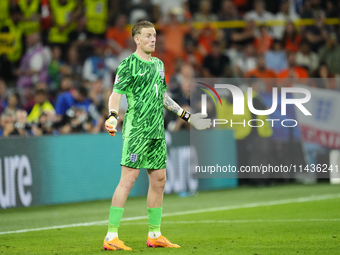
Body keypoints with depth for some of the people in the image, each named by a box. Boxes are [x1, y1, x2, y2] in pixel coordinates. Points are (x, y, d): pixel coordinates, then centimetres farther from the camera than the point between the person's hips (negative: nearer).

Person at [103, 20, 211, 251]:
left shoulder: (158, 64, 18)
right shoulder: (128, 64, -5)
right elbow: (116, 93, -12)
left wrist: (187, 116, 30)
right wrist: (113, 115, -30)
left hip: (157, 131, 8)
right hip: (136, 131, -8)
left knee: (158, 180, 9)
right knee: (128, 179, -13)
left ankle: (155, 235, 19)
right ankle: (111, 237, -13)